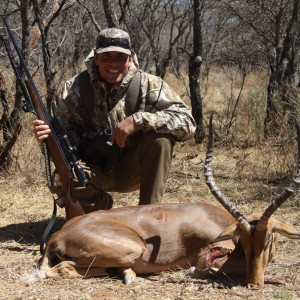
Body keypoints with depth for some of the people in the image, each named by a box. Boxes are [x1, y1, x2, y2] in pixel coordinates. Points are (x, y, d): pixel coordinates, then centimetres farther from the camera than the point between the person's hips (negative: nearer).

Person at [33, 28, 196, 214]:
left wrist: (138, 120, -33)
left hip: (131, 169, 0)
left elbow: (187, 122, -22)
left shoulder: (149, 85, -12)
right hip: (95, 169, 0)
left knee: (161, 137, -28)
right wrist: (49, 135, -34)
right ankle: (102, 204, 3)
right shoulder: (75, 88, -8)